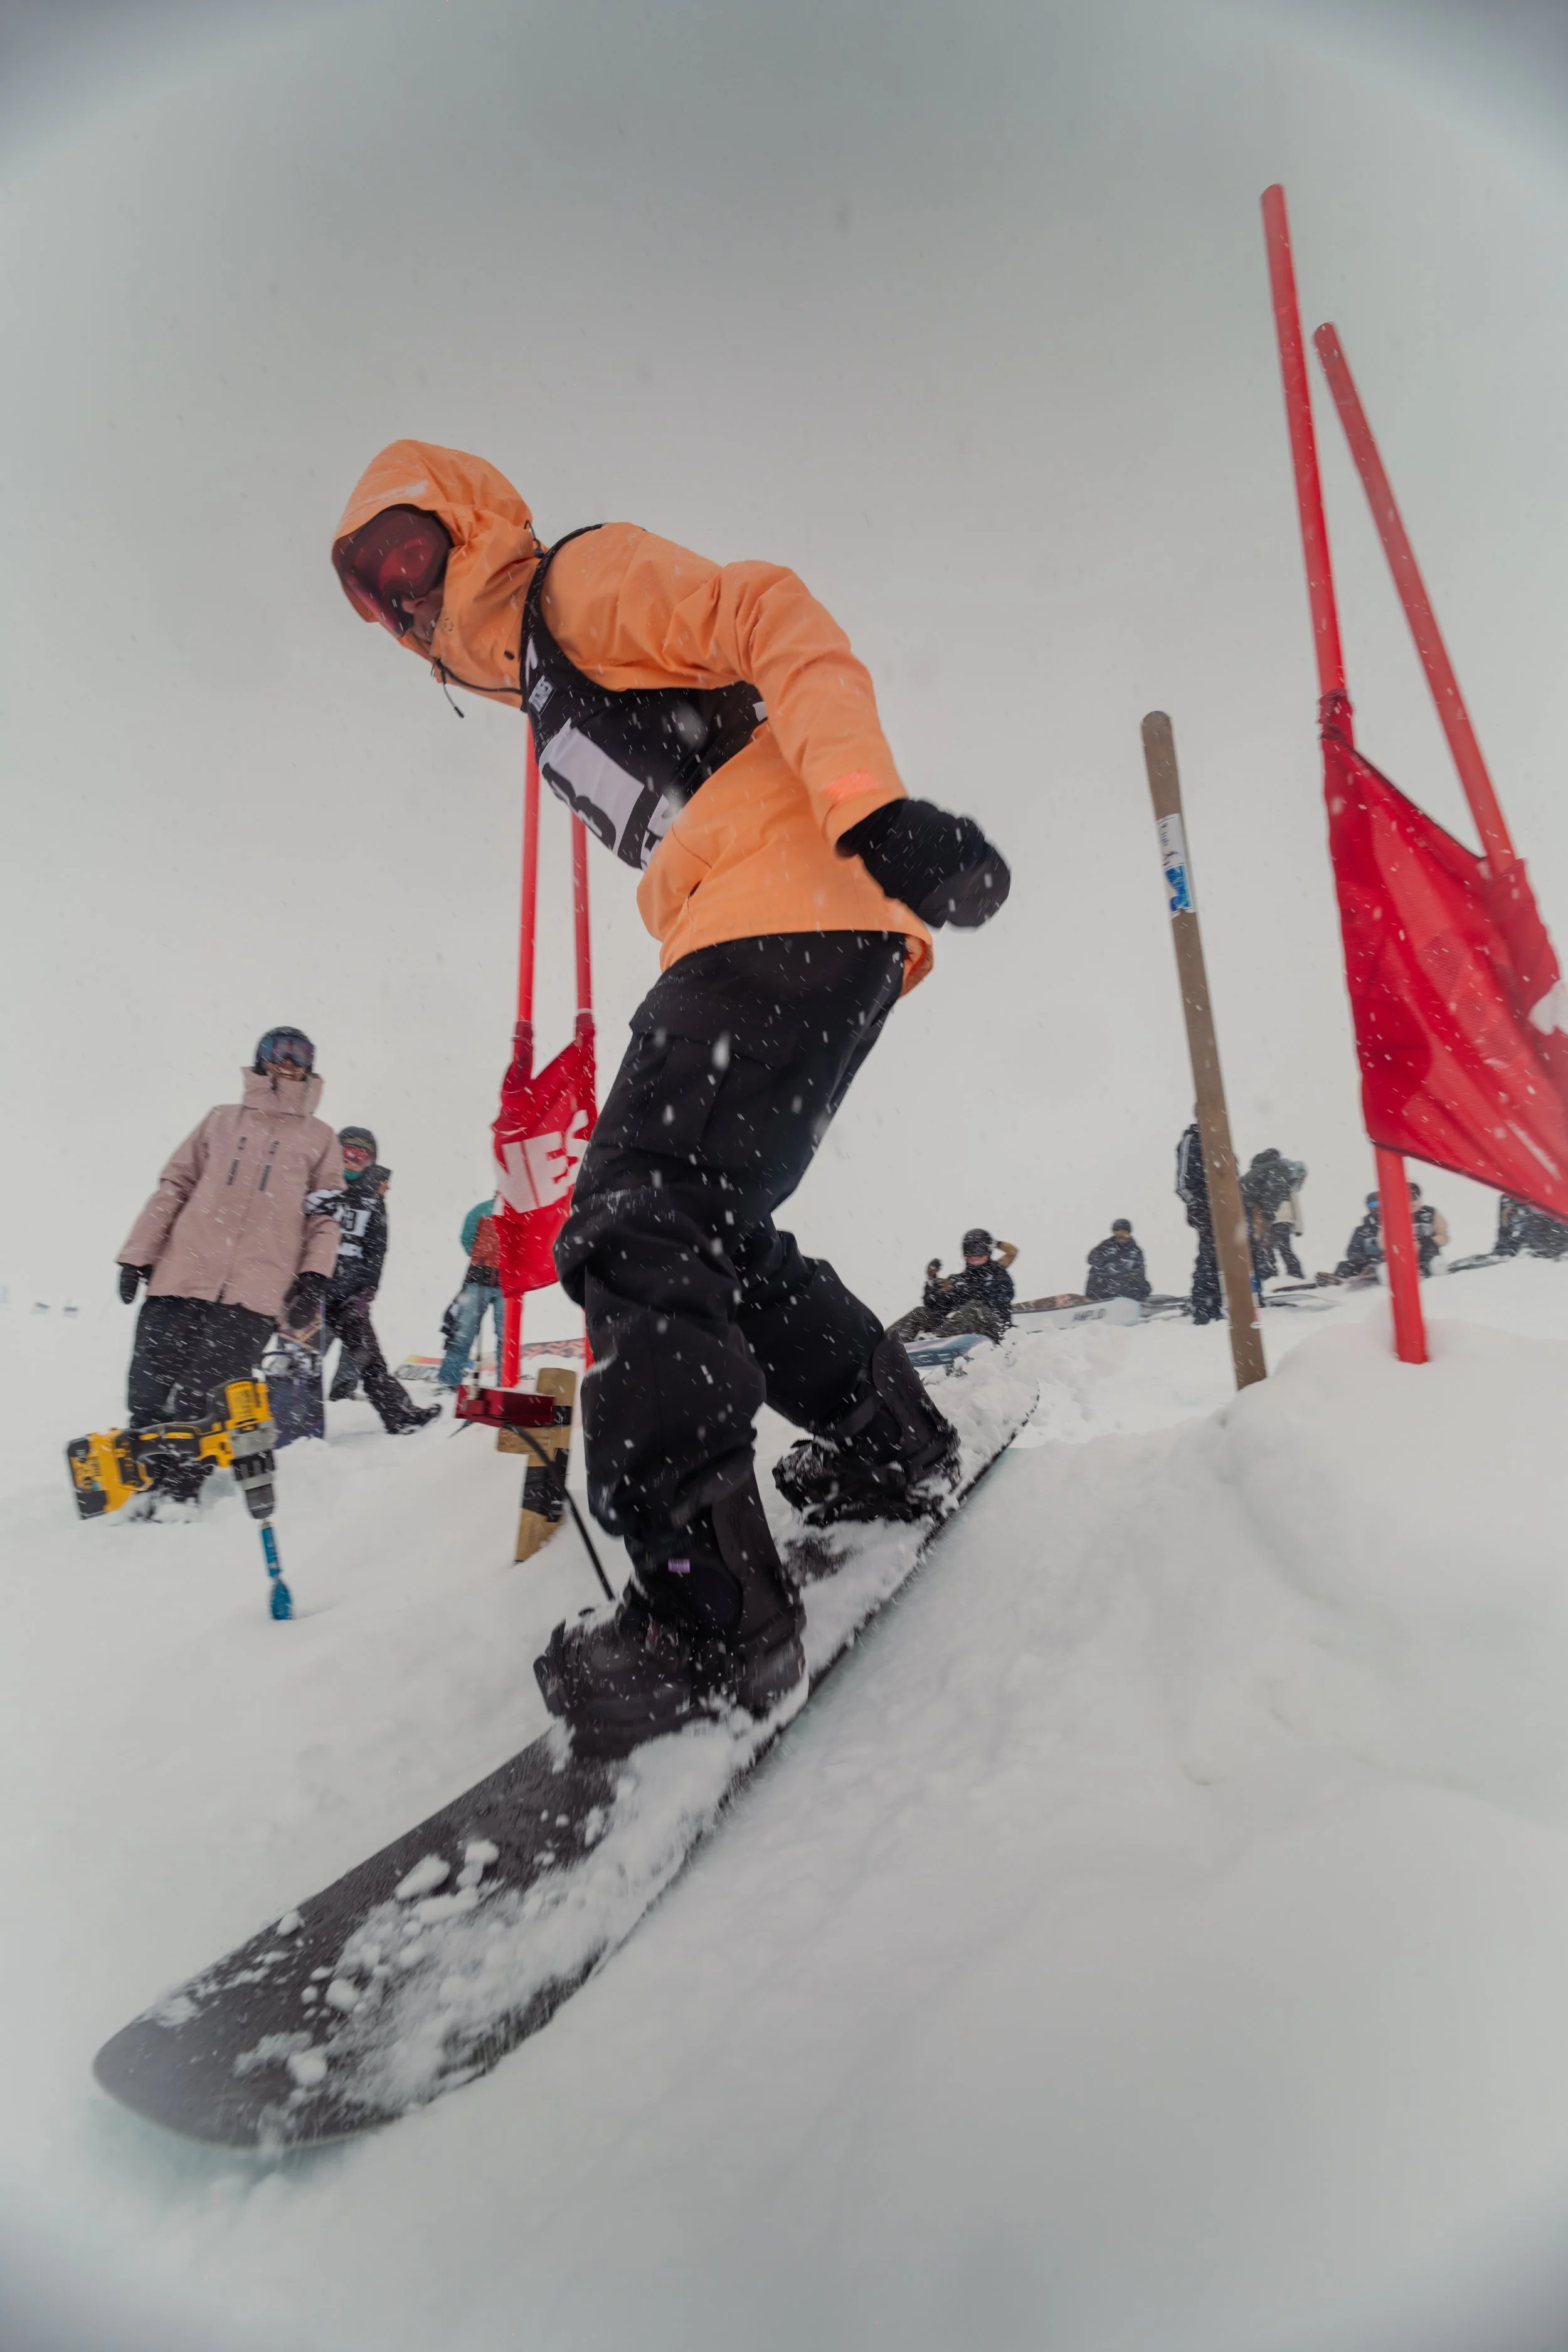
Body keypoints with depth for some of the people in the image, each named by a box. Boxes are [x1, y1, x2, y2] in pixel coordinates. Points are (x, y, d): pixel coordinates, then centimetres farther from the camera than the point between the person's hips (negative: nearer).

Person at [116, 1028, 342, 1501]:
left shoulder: (320, 1137, 15)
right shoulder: (222, 1120, 18)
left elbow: (326, 1216, 10)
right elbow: (174, 1187, 15)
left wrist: (315, 1276, -4)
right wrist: (138, 1254, 8)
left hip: (254, 1293, -2)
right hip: (181, 1277, 2)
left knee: (202, 1404, -8)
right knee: (149, 1396, 1)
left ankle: (175, 1497, 2)